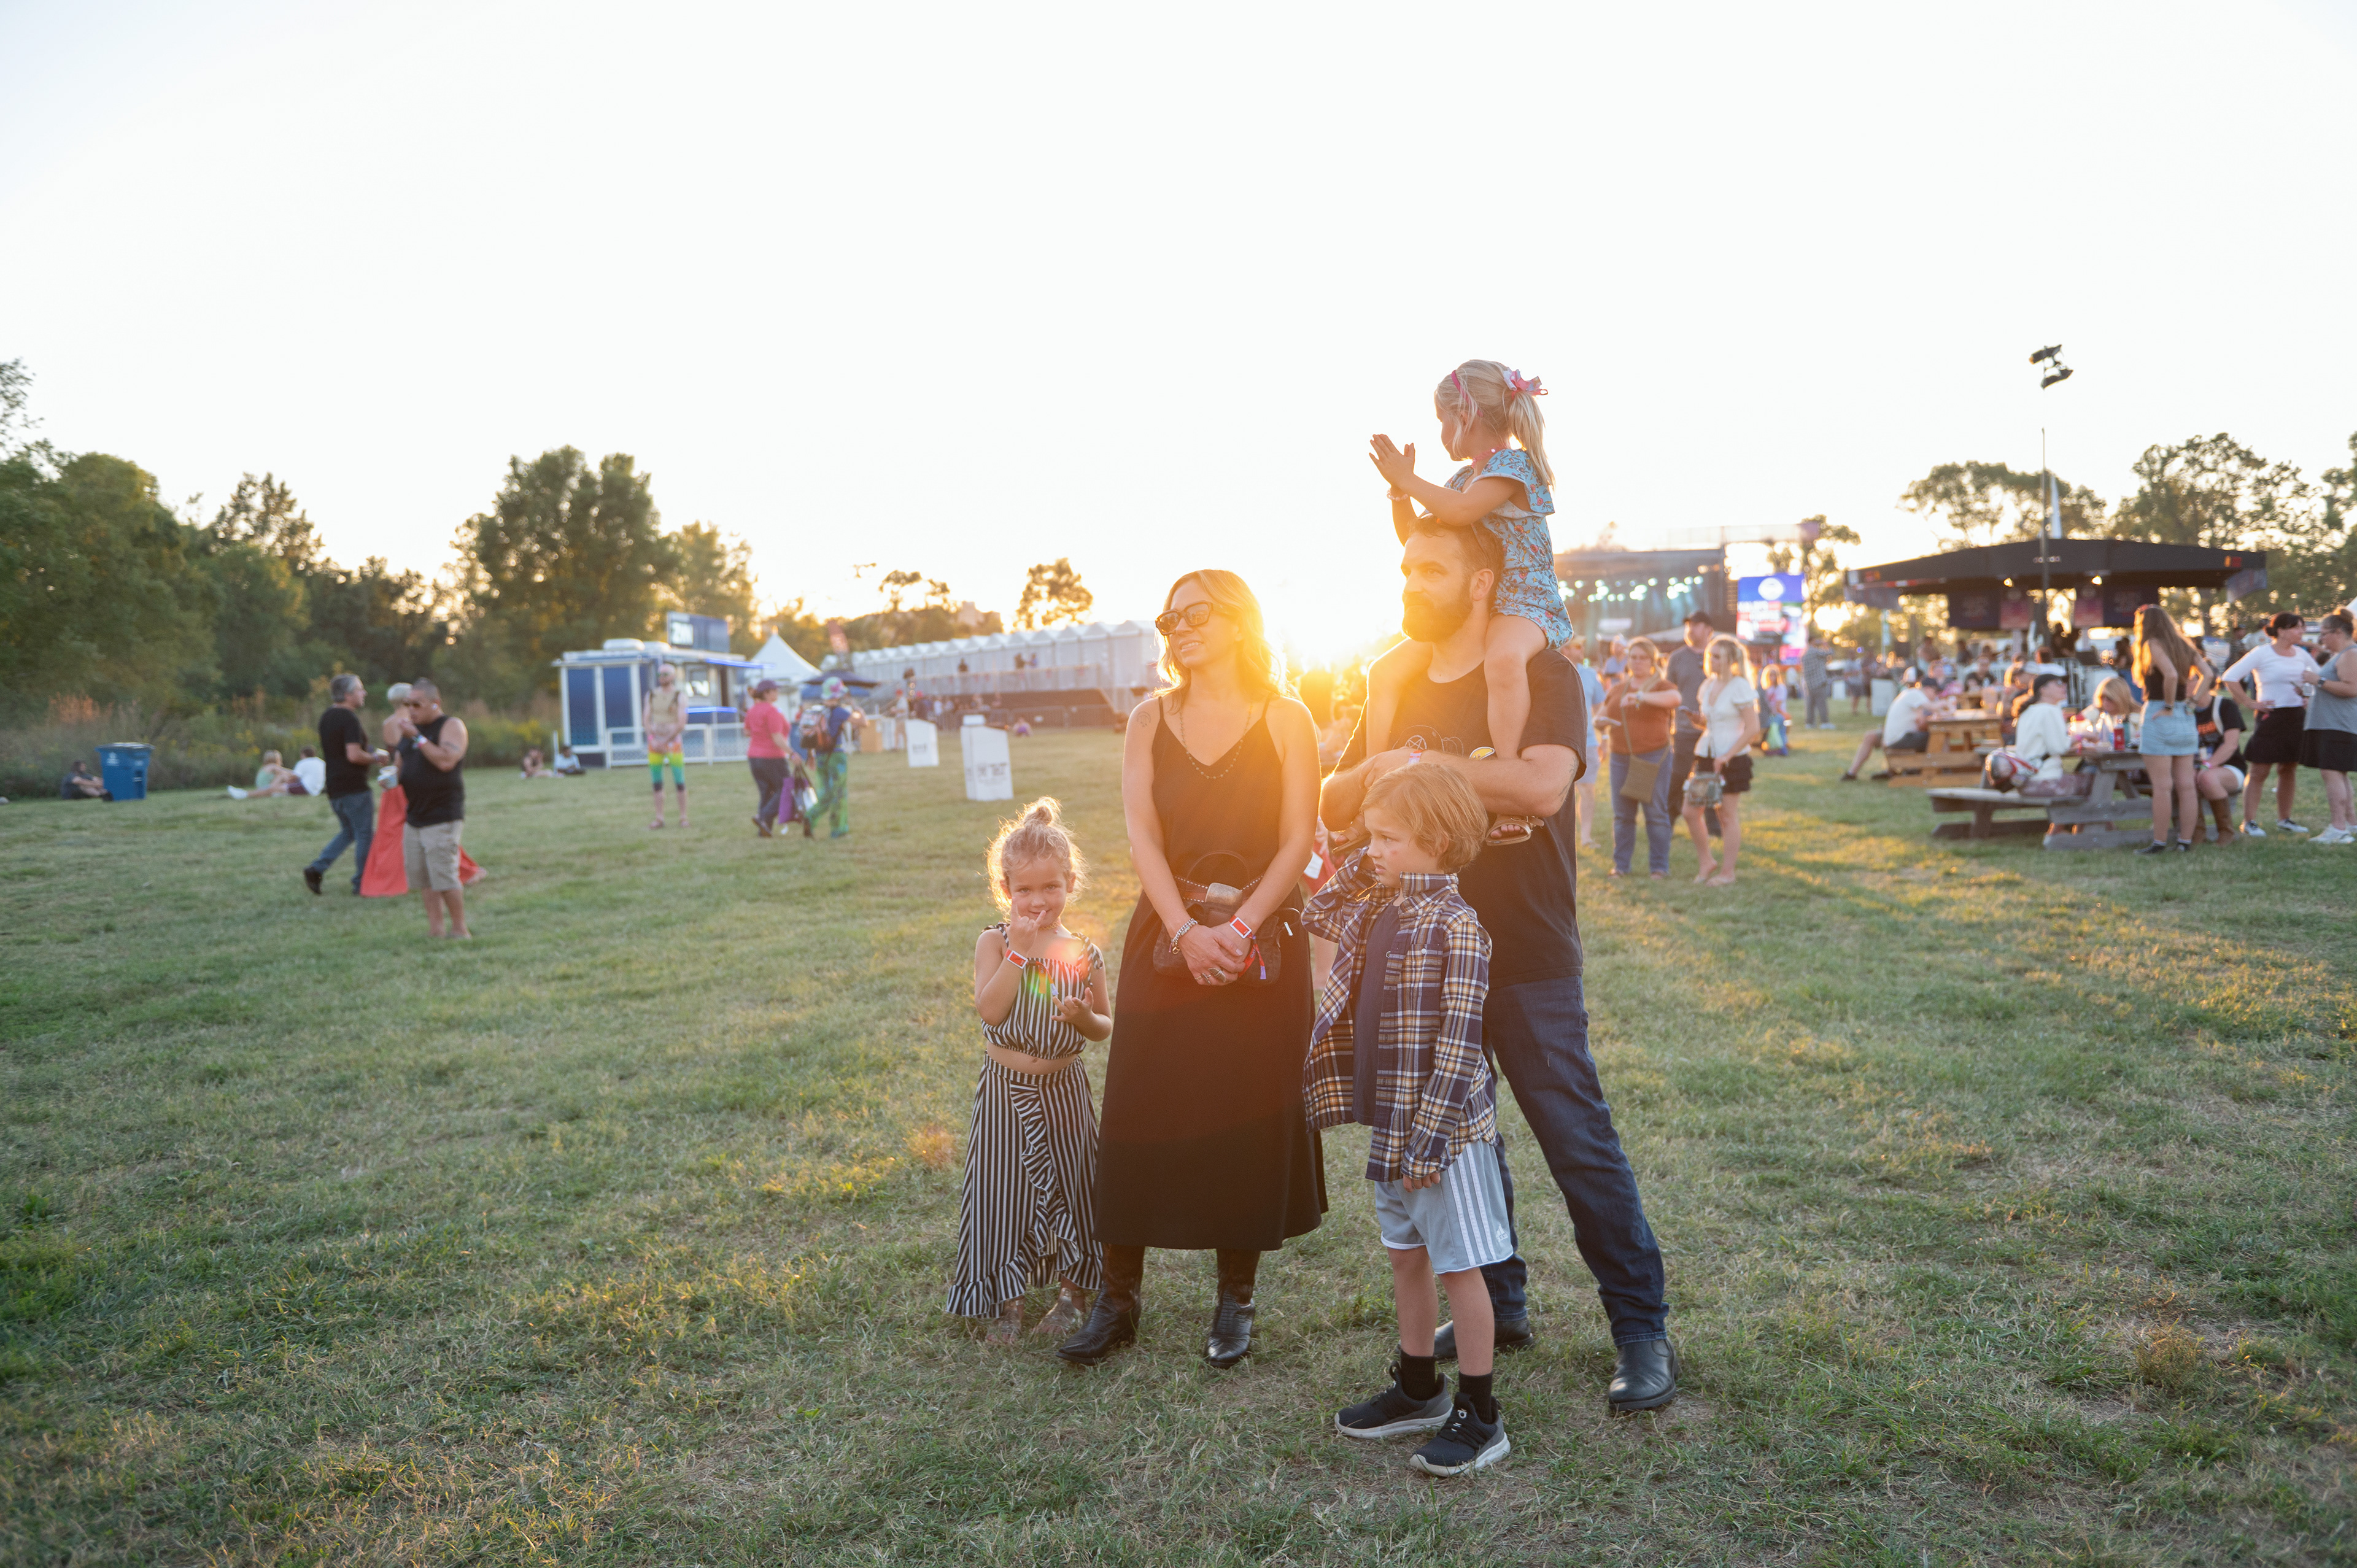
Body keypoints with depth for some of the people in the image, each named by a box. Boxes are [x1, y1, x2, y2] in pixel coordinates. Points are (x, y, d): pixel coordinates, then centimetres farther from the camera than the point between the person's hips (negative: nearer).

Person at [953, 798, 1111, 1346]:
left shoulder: (1083, 955, -3)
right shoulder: (994, 942, -6)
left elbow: (1105, 1027, 5)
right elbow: (989, 1009, -20)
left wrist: (1085, 1018, -17)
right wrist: (1019, 952, -23)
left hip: (1062, 1092, 1)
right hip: (1006, 1091, -1)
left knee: (1069, 1185, 10)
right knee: (1002, 1191, 4)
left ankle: (1074, 1290, 28)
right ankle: (1007, 1300, 20)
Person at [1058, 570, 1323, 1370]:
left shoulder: (1285, 720, 0)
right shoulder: (1151, 719, 7)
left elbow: (1297, 841, -5)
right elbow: (1141, 833, -2)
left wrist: (1239, 929, -16)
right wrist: (1186, 930, -15)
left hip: (1261, 940, -2)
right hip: (1166, 936, 2)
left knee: (1247, 1115, 4)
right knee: (1139, 1113, 2)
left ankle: (1235, 1300, 18)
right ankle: (1119, 1296, 13)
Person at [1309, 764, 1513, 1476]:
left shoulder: (1455, 926, -20)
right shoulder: (1376, 909, 5)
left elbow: (1458, 1043, -22)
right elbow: (1319, 914, 24)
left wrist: (1429, 1139, -22)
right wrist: (1362, 864, 9)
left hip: (1442, 1126, -8)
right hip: (1387, 1120, 8)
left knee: (1458, 1267, 3)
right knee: (1407, 1256, 19)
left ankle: (1480, 1418, 17)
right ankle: (1418, 1390, 35)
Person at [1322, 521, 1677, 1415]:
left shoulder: (1540, 677, -9)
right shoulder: (1398, 687, 10)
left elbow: (1543, 786, -27)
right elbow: (1335, 806, 9)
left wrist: (1416, 765, -21)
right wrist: (1374, 777, -14)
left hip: (1528, 962, -6)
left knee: (1579, 1142, -2)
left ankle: (1641, 1330, 12)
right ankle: (1496, 1305, 29)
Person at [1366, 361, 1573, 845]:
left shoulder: (1513, 463, -8)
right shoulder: (1464, 478, 18)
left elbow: (1459, 512, -26)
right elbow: (1415, 540, 25)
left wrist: (1408, 479, -11)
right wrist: (1400, 490, 11)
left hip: (1524, 604, -9)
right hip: (1466, 610, 9)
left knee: (1503, 658, -43)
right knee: (1385, 671, 1)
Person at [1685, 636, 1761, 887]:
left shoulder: (1740, 687, -11)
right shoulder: (1708, 685, 11)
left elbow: (1753, 729, -14)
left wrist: (1727, 756, -18)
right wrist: (1696, 718, -1)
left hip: (1733, 759, -7)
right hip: (1705, 754, 7)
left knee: (1728, 816, 0)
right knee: (1691, 812, 2)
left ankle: (1728, 872, 10)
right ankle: (1707, 862, 19)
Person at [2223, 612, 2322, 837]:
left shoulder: (2301, 654, 10)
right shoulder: (2262, 653, -8)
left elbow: (2319, 677, 26)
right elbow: (2230, 676, -13)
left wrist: (2309, 698, 11)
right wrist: (2250, 702, -13)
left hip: (2297, 717, 6)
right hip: (2271, 716, -6)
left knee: (2289, 769, 11)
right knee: (2260, 771, -5)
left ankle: (2284, 820, 20)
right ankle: (2249, 822, -2)